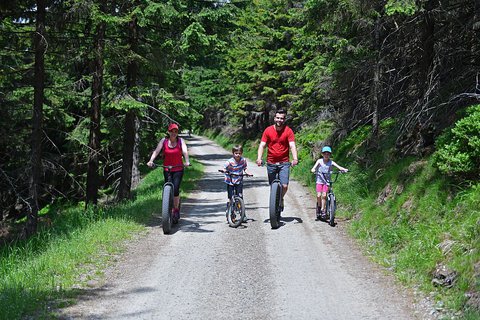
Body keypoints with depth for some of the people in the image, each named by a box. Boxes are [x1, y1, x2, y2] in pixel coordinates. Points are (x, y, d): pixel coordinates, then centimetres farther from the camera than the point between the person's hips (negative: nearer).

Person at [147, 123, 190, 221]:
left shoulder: (180, 141, -4)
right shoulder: (164, 140, -2)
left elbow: (185, 151, -19)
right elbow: (157, 151, -13)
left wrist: (187, 161, -38)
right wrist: (151, 161, -30)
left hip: (178, 169, -2)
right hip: (167, 169, 2)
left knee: (175, 190, -15)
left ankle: (176, 210, 1)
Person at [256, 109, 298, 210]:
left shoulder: (288, 131, -4)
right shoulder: (268, 130, -1)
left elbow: (292, 146, -13)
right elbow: (262, 145, -5)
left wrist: (295, 158, -29)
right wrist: (259, 158, -20)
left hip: (284, 163, -1)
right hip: (271, 163, 1)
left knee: (284, 186, -11)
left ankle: (281, 199, 18)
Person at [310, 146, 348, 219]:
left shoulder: (331, 162, -3)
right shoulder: (320, 161, -3)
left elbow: (338, 167, -14)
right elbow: (314, 167, -16)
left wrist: (344, 169, -34)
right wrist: (313, 170, -39)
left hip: (327, 181, 0)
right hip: (319, 180, 0)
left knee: (324, 195, -11)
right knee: (319, 195, -11)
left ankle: (322, 210, 1)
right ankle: (319, 206, 15)